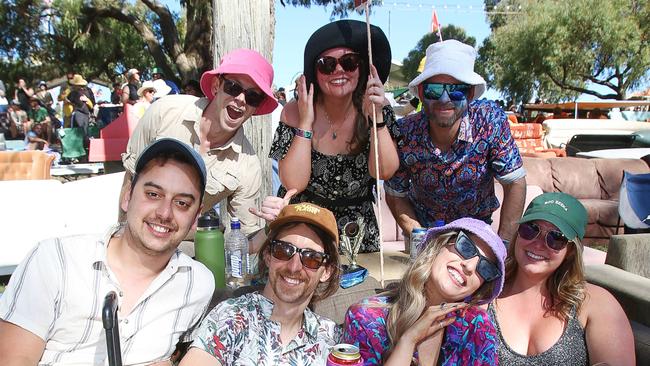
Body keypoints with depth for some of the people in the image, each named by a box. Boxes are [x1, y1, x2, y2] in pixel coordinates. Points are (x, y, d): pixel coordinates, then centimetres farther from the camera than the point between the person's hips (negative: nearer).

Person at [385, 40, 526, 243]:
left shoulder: (489, 120, -21)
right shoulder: (403, 134, -19)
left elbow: (515, 183, -13)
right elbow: (396, 196, -7)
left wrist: (502, 244, -16)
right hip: (423, 229, 1)